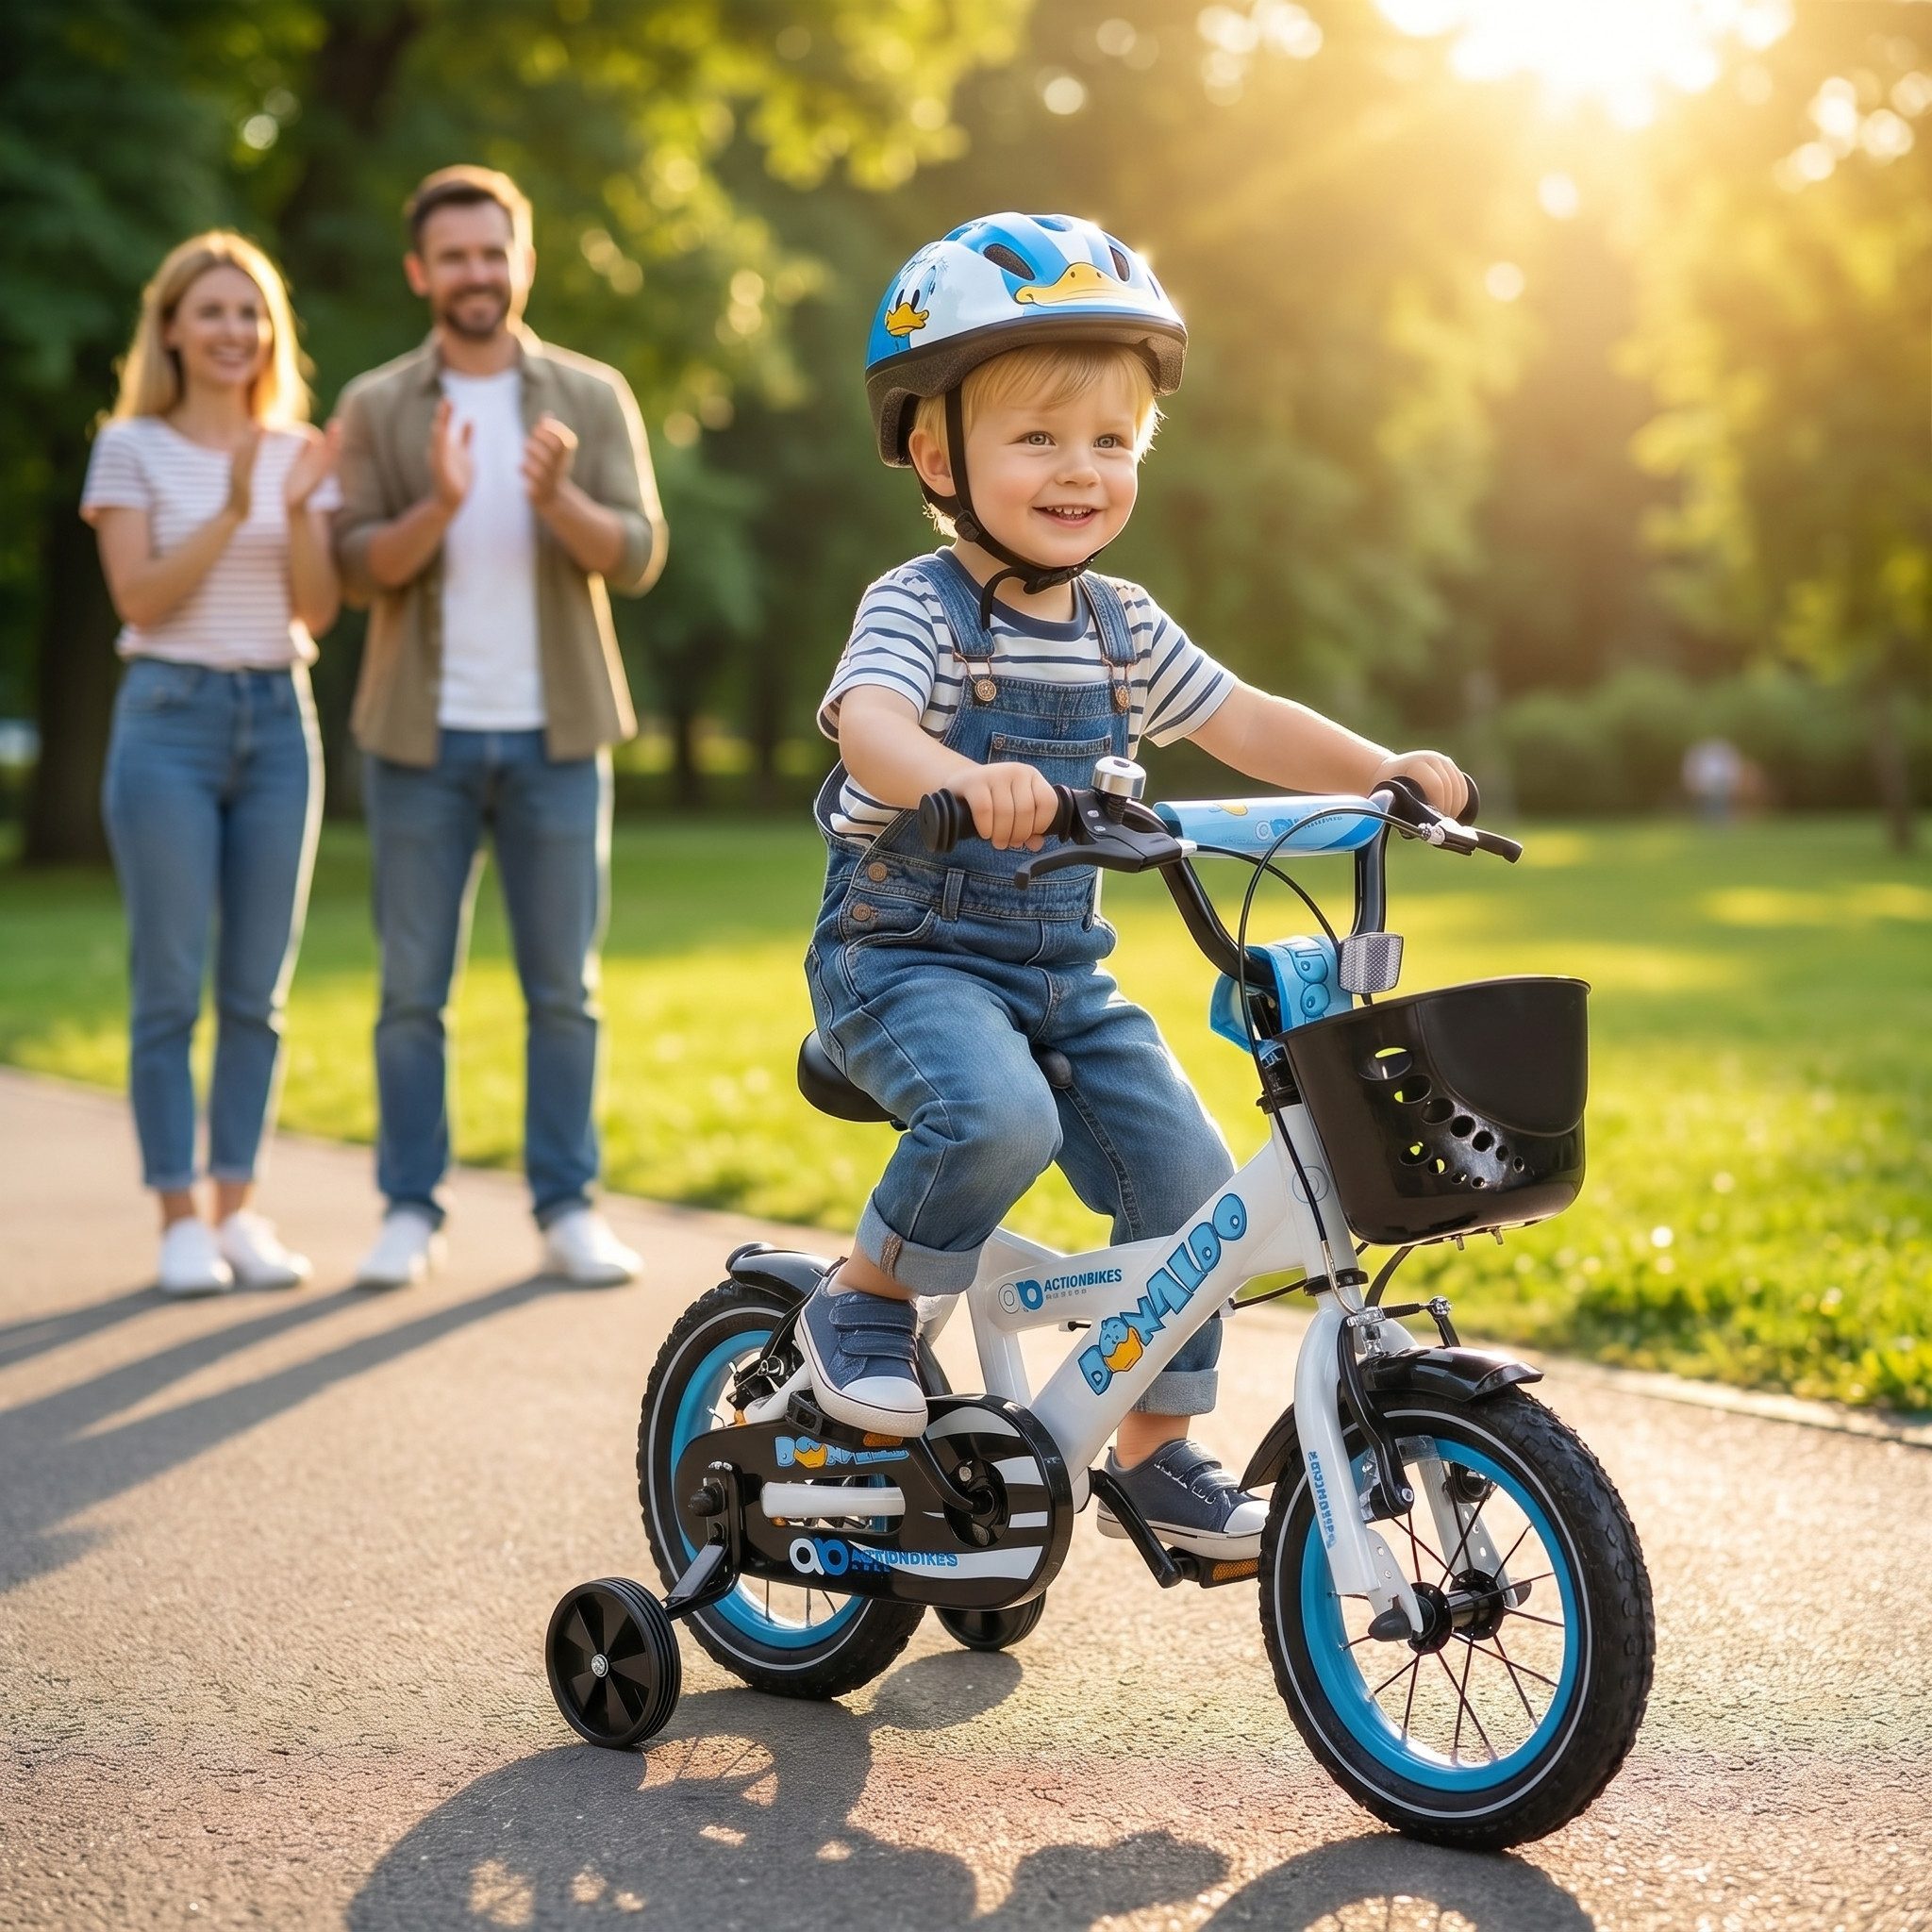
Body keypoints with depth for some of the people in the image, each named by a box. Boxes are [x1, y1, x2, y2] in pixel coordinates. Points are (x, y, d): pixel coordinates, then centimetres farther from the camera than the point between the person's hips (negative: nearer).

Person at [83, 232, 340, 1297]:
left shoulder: (299, 451, 10)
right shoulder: (131, 447, 0)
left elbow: (319, 611, 3)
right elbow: (139, 600, -8)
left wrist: (298, 510, -13)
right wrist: (231, 508, -18)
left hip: (278, 719, 3)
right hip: (170, 714, -3)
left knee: (257, 989, 4)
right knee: (170, 988, -3)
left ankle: (238, 1210, 11)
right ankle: (180, 1220, 3)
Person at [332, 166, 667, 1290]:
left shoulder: (593, 397, 3)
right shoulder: (376, 409, 3)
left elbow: (638, 556, -6)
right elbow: (359, 569, -5)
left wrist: (559, 499, -26)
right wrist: (439, 505, -24)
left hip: (555, 735, 0)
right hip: (423, 739, 0)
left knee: (564, 986, 4)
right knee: (413, 989, 3)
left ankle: (569, 1210, 12)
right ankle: (412, 1213, 11)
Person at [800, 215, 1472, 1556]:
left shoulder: (1125, 627, 7)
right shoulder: (918, 607, -13)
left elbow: (1240, 723, 14)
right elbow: (869, 724, -32)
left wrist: (1385, 769, -2)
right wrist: (965, 779, -54)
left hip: (1065, 973, 6)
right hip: (908, 956, -6)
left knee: (1188, 1180, -3)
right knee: (996, 1116, -34)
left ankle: (1157, 1446, 15)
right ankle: (863, 1302, -6)